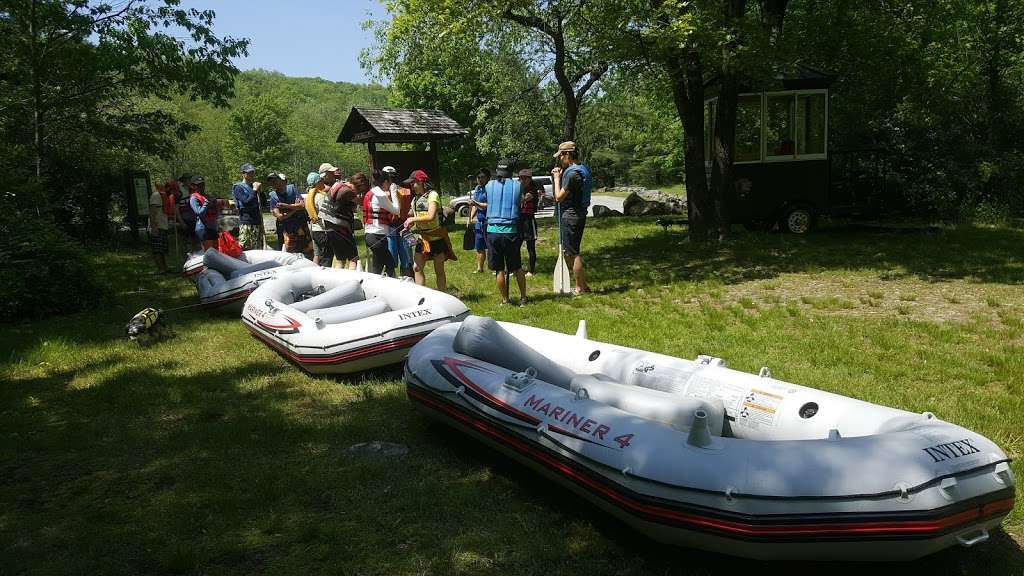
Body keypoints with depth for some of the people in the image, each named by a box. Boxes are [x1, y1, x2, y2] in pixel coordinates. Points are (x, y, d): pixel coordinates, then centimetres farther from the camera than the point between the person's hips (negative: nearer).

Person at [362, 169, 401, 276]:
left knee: (390, 264, 15)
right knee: (377, 269, -2)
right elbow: (396, 211, -6)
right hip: (378, 235, -9)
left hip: (368, 234, 9)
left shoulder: (369, 193, 14)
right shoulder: (381, 195, -13)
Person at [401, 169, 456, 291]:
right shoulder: (416, 198, 11)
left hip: (436, 238, -7)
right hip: (422, 238, 7)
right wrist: (408, 227, 0)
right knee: (417, 268, 1)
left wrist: (412, 219, -18)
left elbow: (431, 216, -25)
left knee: (439, 271, 2)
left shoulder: (432, 195, -12)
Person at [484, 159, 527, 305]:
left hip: (493, 231, 0)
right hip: (511, 231, 0)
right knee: (517, 268, 12)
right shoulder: (516, 185, 0)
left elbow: (489, 204, 11)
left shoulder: (489, 186, 2)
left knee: (499, 270, 7)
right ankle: (523, 298, 17)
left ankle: (504, 300, 11)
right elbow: (520, 204, 8)